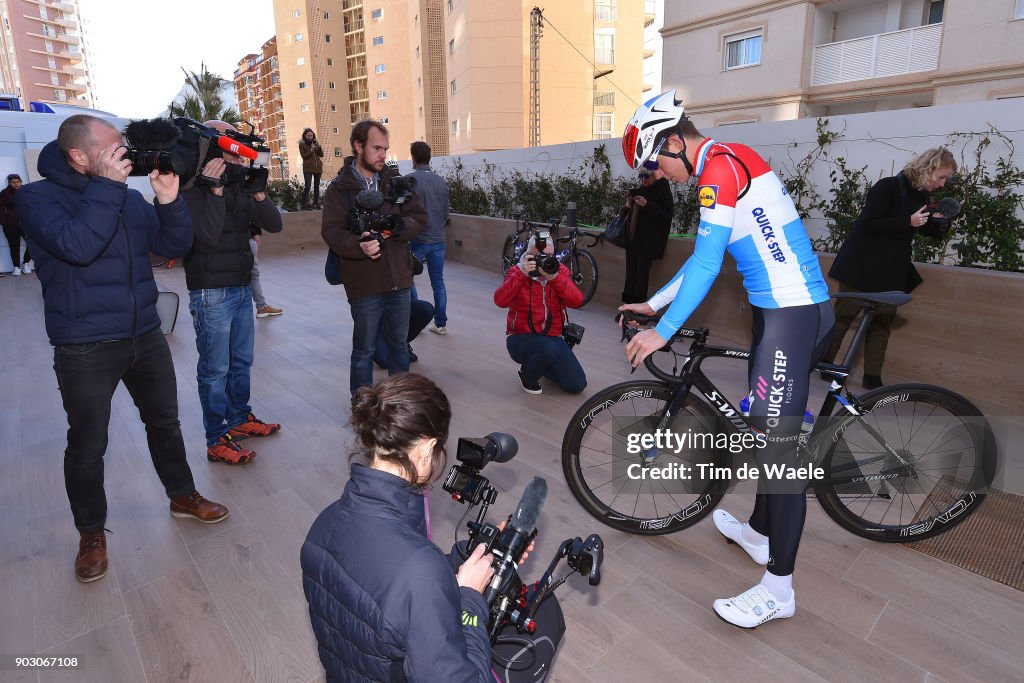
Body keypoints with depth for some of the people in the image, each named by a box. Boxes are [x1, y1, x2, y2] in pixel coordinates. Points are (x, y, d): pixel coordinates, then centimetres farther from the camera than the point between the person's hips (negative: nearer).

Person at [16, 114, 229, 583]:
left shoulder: (129, 197, 6)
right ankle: (91, 532, 28)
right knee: (87, 446, 7)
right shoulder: (36, 197, -8)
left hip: (145, 336, 5)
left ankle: (182, 496, 36)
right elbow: (76, 246, -27)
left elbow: (174, 246, 1)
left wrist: (169, 200, -15)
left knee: (165, 423, 17)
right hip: (85, 349, -4)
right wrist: (107, 185, -24)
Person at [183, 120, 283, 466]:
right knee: (215, 369, 0)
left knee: (242, 361, 18)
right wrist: (215, 189, -24)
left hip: (242, 287, 8)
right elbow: (208, 235, -23)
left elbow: (274, 224, 3)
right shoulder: (192, 188, -11)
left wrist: (257, 191, -10)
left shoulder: (238, 185, 9)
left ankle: (240, 419, 33)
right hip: (211, 293, -7)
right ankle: (217, 441, 9)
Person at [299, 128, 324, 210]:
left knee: (317, 186, 4)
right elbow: (303, 156, -6)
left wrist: (319, 146, -8)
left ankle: (316, 203, 11)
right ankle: (304, 204, -8)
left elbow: (321, 155, 7)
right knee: (307, 186, -14)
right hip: (308, 168, -4)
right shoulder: (302, 144, 2)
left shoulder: (315, 143, 13)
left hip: (318, 167, 4)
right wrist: (311, 149, -15)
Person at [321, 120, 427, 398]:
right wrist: (358, 245, -33)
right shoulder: (339, 188, -5)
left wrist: (399, 226, -18)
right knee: (364, 350, 7)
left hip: (399, 279, 4)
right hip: (364, 283, -4)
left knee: (399, 343, 18)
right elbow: (332, 231, -14)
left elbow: (420, 217, 3)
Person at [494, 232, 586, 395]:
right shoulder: (517, 273, -5)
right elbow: (500, 301, -23)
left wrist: (554, 277, -26)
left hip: (552, 337, 4)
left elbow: (577, 301, -15)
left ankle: (542, 365, 21)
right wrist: (522, 273, -30)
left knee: (577, 385, -8)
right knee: (549, 348, -37)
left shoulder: (560, 271, 2)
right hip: (521, 338, -4)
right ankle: (527, 376, -3)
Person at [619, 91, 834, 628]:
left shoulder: (719, 166, -14)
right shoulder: (730, 162, 18)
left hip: (792, 315, -11)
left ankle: (779, 588, 5)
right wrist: (651, 304, 21)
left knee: (777, 441, -7)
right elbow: (704, 257, 21)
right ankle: (760, 532, 36)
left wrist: (662, 331, -14)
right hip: (782, 308, 11)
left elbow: (706, 265, -19)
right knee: (768, 429, 19)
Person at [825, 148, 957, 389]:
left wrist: (937, 220, -5)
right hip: (863, 265, -7)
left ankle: (872, 377, 11)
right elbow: (868, 223, -21)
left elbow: (927, 231, 16)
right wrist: (908, 222, -25)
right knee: (843, 315, 0)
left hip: (892, 270, 7)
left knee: (883, 320, 5)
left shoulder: (923, 196, 8)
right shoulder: (888, 187, -14)